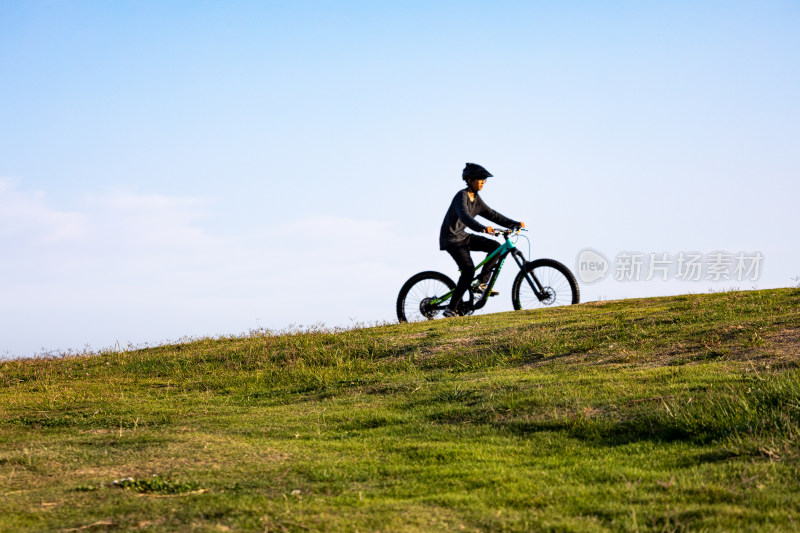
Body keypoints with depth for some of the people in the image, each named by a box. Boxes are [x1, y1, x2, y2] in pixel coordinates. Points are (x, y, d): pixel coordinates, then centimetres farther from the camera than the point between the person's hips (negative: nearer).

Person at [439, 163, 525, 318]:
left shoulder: (476, 199, 9)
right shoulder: (462, 196, -19)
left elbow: (492, 214, 13)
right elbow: (464, 215, -37)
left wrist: (515, 224, 5)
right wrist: (483, 228, -52)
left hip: (463, 236, 9)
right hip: (451, 238, -9)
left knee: (495, 246, -4)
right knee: (468, 269, -22)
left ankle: (481, 284, 0)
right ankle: (451, 309, -17)